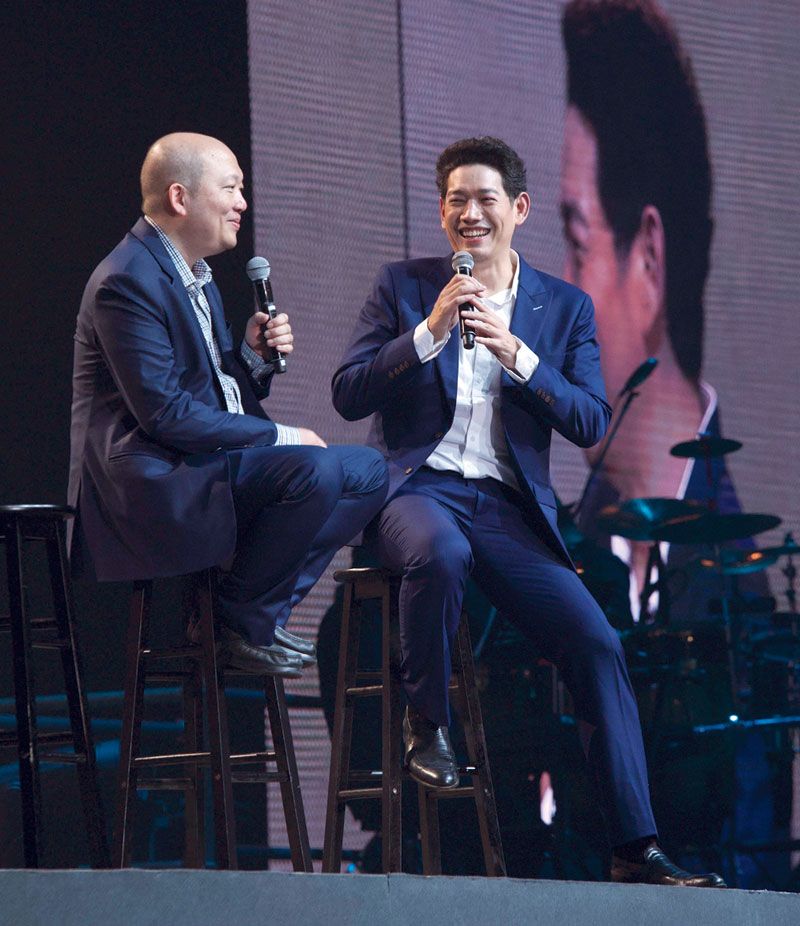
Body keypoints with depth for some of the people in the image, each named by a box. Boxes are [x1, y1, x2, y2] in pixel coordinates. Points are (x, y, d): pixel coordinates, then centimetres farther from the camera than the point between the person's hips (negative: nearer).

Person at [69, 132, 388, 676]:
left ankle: (258, 612, 0)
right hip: (153, 480, -10)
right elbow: (166, 413, -21)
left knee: (368, 471, 4)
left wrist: (254, 356, -1)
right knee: (314, 470, -29)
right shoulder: (127, 282, -15)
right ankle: (240, 624, -11)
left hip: (209, 467, 10)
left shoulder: (196, 275, 18)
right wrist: (280, 438, -17)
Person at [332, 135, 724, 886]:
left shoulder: (565, 307, 13)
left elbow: (591, 423, 2)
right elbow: (348, 395, 0)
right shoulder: (404, 286, 10)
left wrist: (515, 354, -12)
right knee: (440, 552, -39)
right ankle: (425, 724, -14)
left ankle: (635, 848, -12)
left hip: (510, 509, 2)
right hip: (420, 487, -2)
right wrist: (431, 332, -12)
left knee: (596, 643, -15)